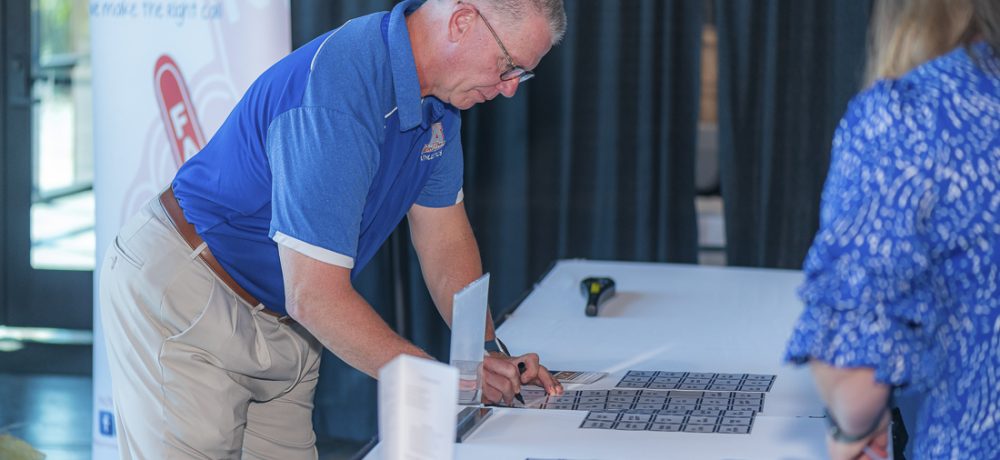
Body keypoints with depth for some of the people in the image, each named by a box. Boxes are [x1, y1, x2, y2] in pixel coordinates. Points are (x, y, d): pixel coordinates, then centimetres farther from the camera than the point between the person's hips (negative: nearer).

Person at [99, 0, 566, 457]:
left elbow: (444, 233, 7)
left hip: (279, 318, 9)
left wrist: (488, 354, -5)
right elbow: (316, 297, -32)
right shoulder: (336, 99, -32)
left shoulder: (437, 94, -2)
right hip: (182, 303, -8)